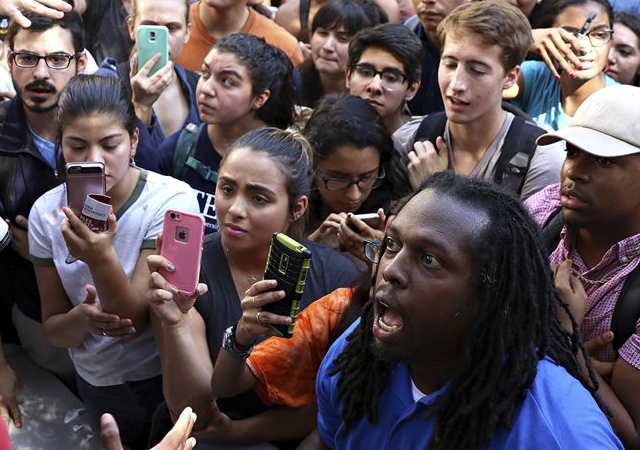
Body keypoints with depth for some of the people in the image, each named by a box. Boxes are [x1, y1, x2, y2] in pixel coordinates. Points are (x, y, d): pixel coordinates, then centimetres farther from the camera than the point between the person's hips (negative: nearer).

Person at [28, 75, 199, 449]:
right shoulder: (47, 211, -9)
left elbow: (135, 316, -24)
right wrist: (81, 318, -25)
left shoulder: (171, 200, -21)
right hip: (98, 386, 4)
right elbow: (53, 329, -3)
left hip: (170, 379, -3)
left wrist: (102, 258, -42)